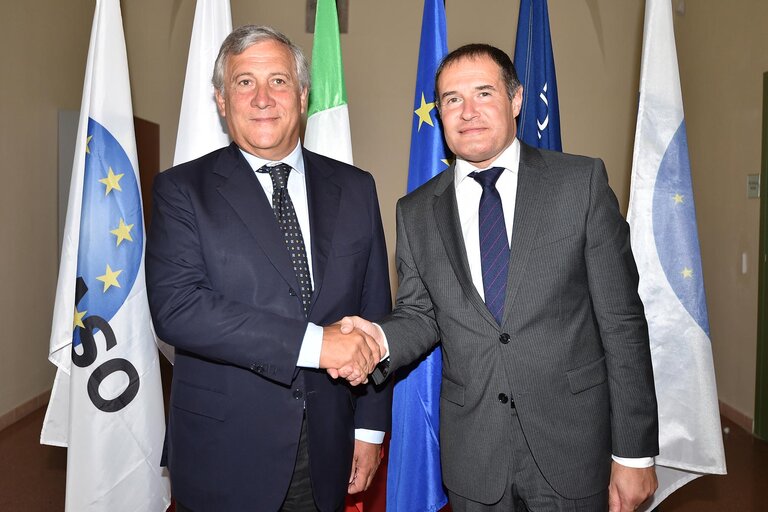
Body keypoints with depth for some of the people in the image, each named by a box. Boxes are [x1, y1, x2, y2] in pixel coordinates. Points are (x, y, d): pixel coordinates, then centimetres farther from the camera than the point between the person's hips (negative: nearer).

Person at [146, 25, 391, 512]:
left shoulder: (354, 188, 3)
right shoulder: (183, 189, -5)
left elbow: (375, 315, 4)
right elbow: (174, 307, -18)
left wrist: (370, 428, 4)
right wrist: (312, 342, -24)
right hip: (224, 454, -2)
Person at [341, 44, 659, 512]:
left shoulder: (582, 181, -6)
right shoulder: (416, 212, 2)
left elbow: (621, 319, -6)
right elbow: (420, 315, 7)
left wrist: (635, 453, -6)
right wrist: (381, 338, -16)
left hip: (572, 445, -1)